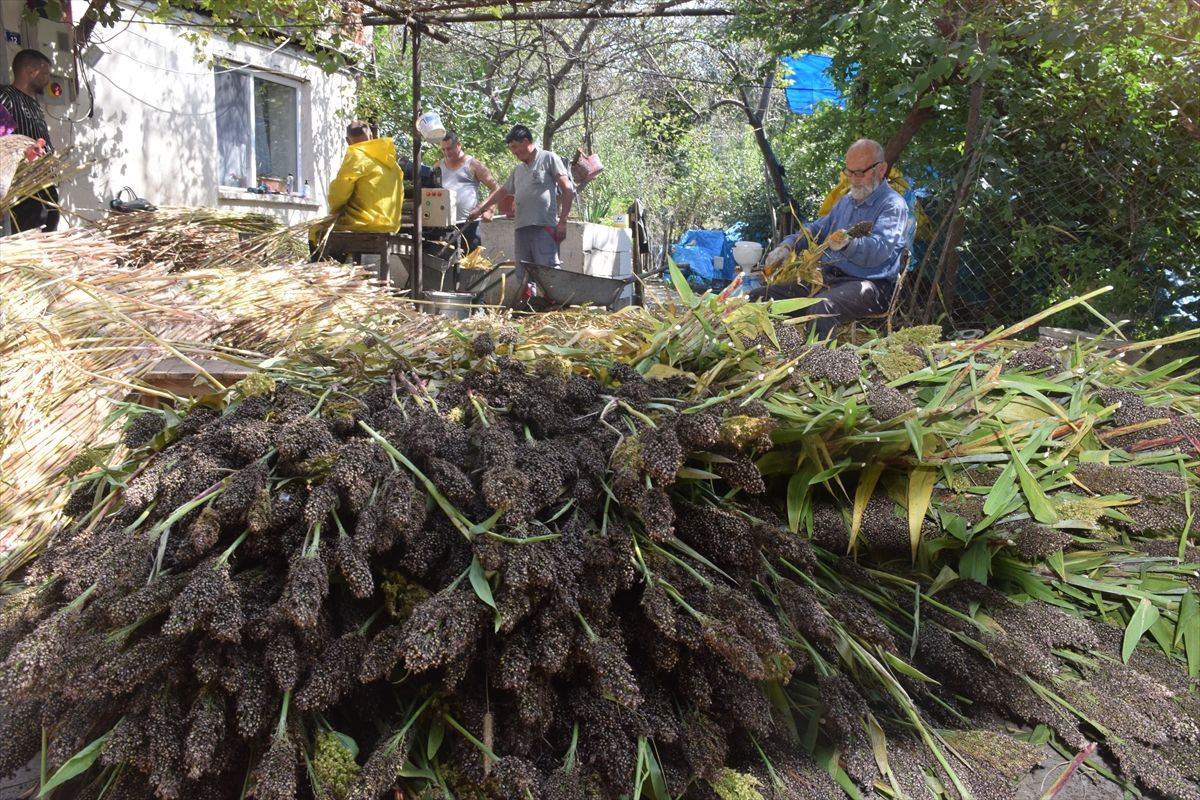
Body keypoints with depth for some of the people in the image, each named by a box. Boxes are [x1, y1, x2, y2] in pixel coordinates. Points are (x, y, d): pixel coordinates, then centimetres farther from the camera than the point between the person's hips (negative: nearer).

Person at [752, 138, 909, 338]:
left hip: (867, 284, -8)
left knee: (822, 307, -41)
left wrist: (849, 244, -42)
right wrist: (787, 245, 12)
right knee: (758, 298, -10)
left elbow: (879, 249, -21)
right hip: (826, 277, 8)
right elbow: (818, 228, 31)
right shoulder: (847, 200, 22)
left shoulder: (893, 205, -5)